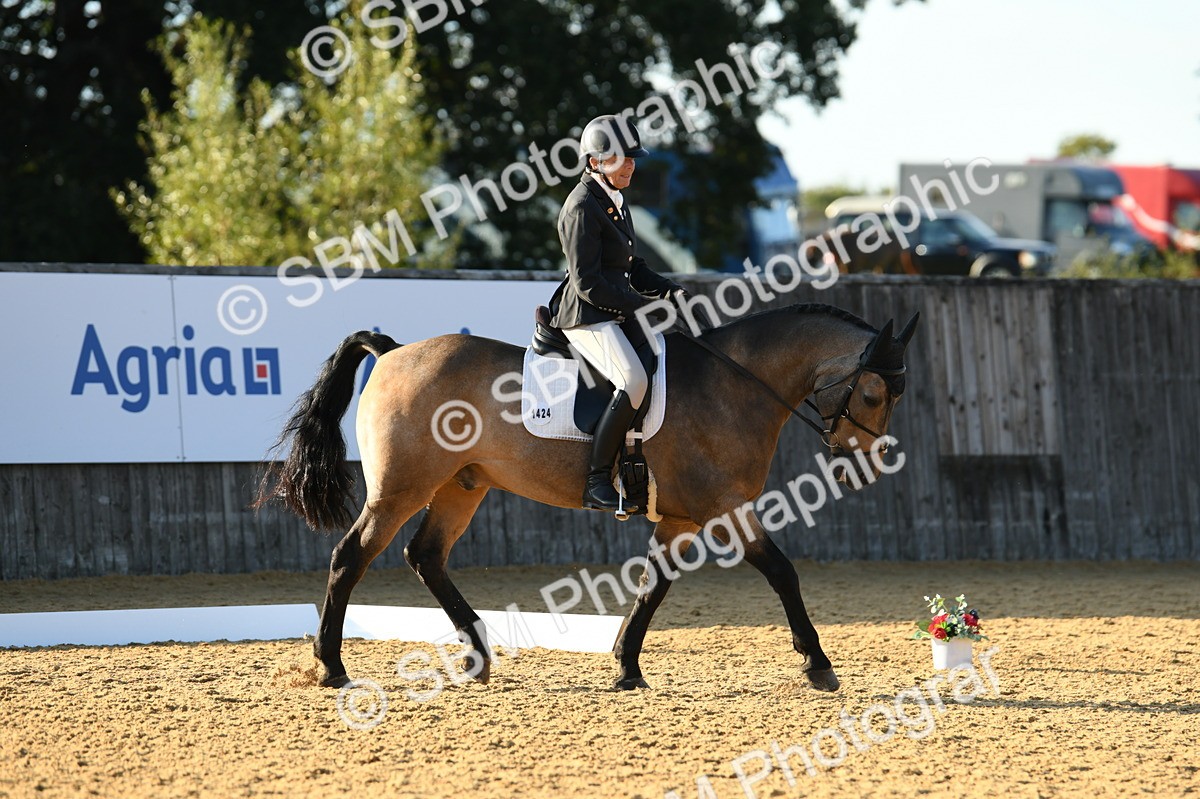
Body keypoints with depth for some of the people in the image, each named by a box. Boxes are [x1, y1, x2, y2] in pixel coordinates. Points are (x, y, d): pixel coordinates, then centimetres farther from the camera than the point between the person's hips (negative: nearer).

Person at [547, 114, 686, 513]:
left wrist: (671, 292, 7)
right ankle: (597, 481, -28)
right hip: (587, 316, -10)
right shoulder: (583, 207, -13)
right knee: (634, 381, -30)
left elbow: (633, 269, 24)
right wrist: (643, 306, -17)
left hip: (616, 313, 10)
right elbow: (587, 282, -18)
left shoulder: (614, 203, 17)